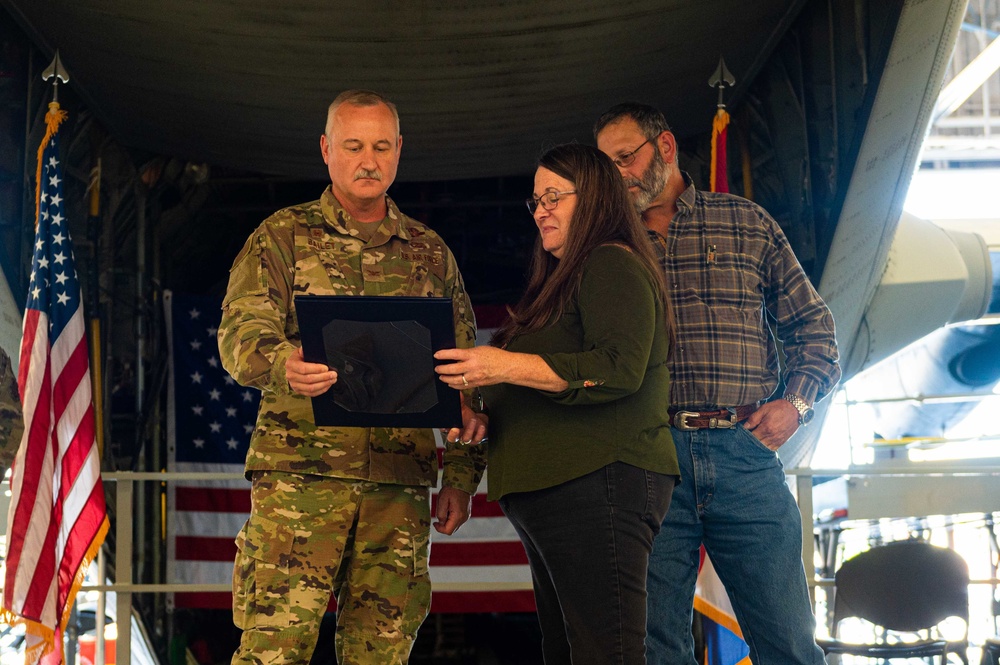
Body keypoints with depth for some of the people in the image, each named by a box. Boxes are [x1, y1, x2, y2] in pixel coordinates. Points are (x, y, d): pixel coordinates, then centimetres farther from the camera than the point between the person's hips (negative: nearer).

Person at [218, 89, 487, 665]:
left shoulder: (431, 253, 17)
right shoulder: (282, 236, 9)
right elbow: (240, 336, -4)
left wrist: (462, 477, 9)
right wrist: (284, 365, -28)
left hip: (400, 486, 3)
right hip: (300, 473, -3)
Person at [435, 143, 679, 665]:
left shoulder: (613, 266, -3)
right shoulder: (562, 280, 28)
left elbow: (620, 369, -19)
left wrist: (507, 366, -20)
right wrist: (482, 409, 17)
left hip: (597, 485, -11)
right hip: (551, 493, 11)